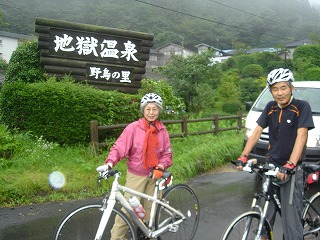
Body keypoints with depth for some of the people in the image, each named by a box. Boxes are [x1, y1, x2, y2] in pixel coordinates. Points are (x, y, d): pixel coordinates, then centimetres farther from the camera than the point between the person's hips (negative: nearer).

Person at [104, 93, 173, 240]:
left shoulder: (162, 131, -1)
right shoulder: (133, 128, -12)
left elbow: (167, 153, 4)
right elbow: (119, 147, -17)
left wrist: (161, 167, -13)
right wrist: (110, 162, -32)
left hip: (154, 175, 4)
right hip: (136, 175, -4)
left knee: (152, 207, 15)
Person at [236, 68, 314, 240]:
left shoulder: (302, 107, -10)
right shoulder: (270, 108, 4)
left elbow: (302, 136, -19)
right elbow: (257, 131, 3)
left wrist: (289, 166, -29)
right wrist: (243, 157, -8)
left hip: (291, 170, -4)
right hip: (270, 166, 5)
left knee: (291, 218, -7)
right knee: (266, 213, 11)